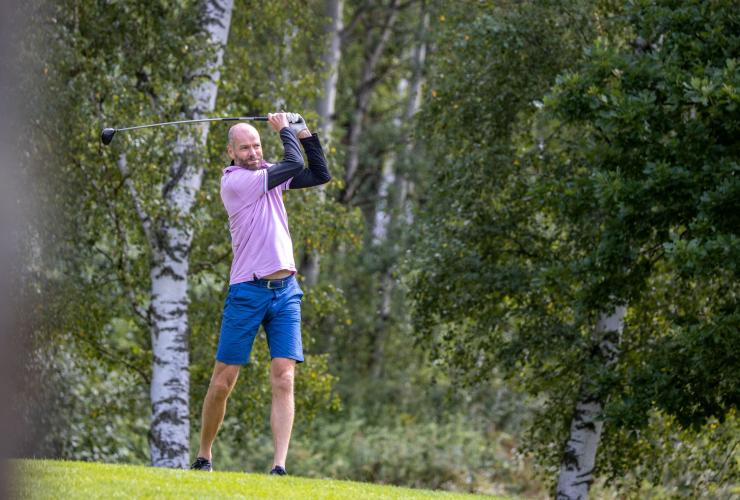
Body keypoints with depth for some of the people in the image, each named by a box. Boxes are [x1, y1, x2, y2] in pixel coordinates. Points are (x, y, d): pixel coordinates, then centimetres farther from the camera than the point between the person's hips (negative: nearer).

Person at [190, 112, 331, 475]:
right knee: (222, 382, -1)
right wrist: (285, 129, 5)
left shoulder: (268, 175, 13)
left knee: (284, 380, -7)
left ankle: (279, 465, -13)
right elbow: (294, 164, -11)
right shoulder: (235, 180, -9)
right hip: (247, 291, -5)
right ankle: (203, 457, 16)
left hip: (286, 291, 5)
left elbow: (320, 174, 18)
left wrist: (304, 133, 11)